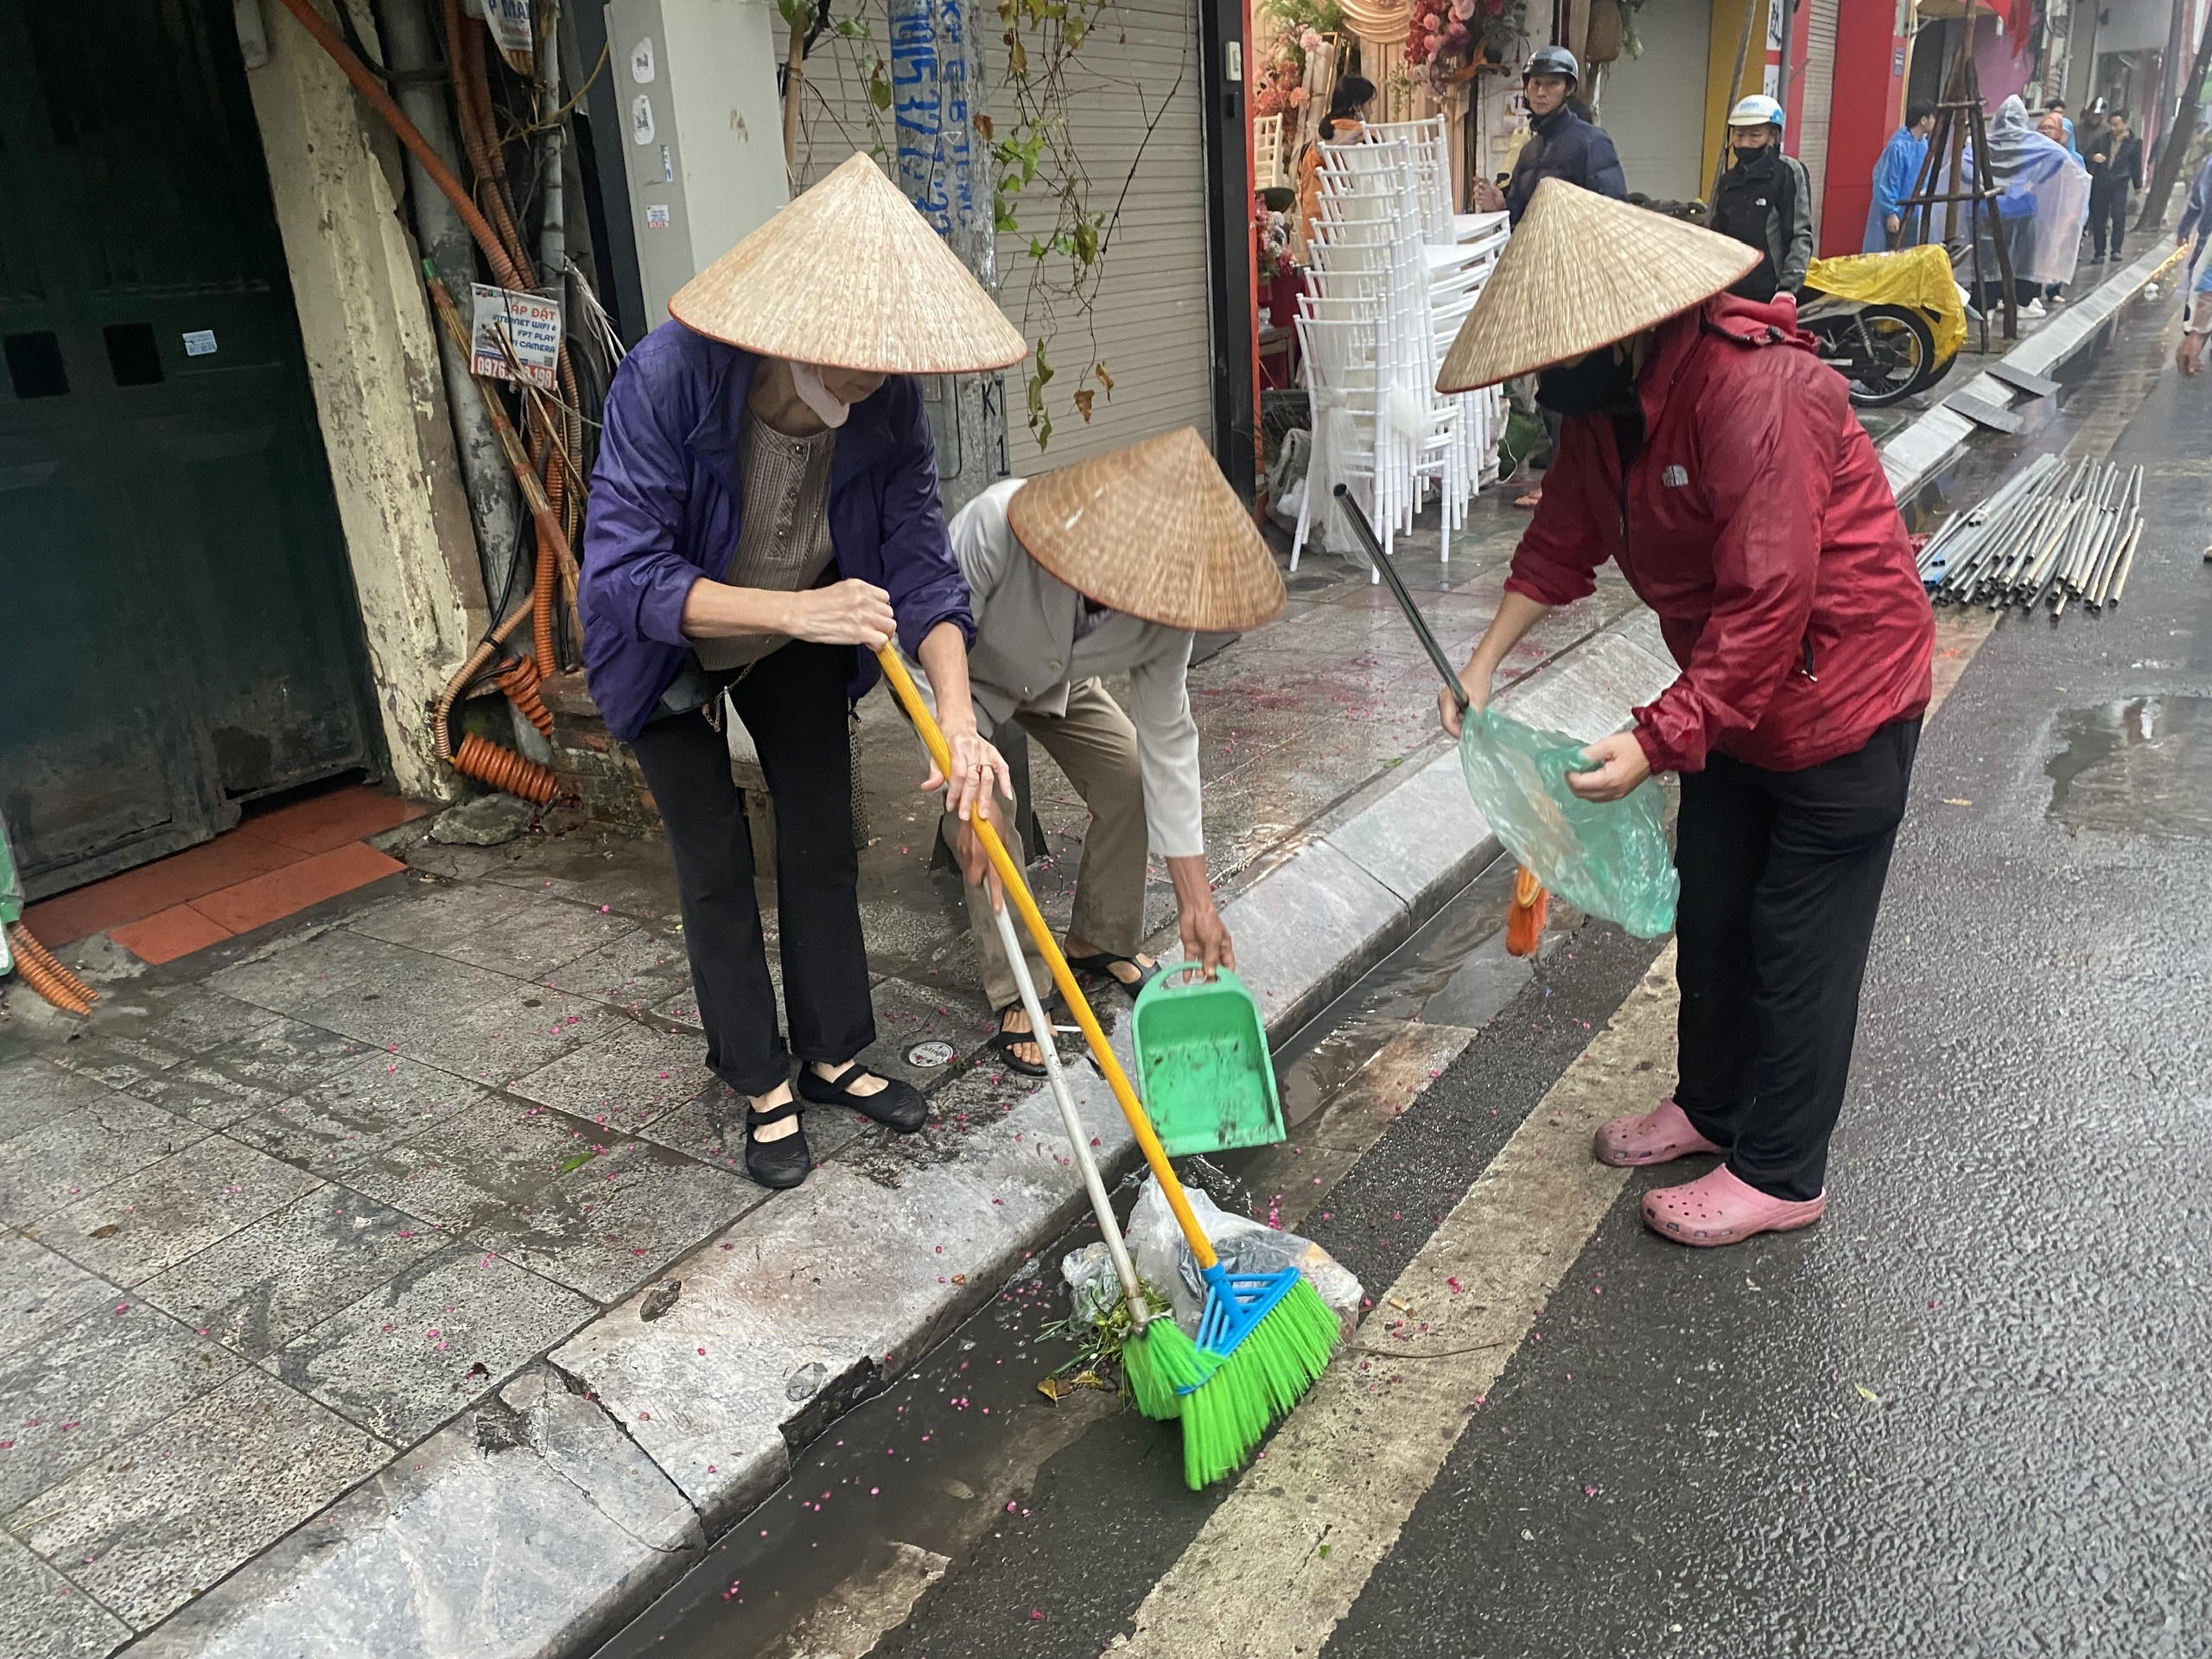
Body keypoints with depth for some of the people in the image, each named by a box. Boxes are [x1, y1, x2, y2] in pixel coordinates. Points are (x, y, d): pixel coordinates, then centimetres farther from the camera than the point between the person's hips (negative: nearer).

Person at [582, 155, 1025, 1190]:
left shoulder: (885, 403, -24)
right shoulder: (669, 377, -36)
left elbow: (920, 561, -23)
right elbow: (624, 574, -37)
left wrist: (959, 719, -38)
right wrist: (797, 609, -48)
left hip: (798, 640, 4)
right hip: (673, 646, -3)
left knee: (823, 842, 8)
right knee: (716, 868, 1)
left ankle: (831, 1054, 28)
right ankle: (760, 1083, 20)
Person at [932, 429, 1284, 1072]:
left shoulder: (1165, 601, -30)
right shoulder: (996, 526, -45)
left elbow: (1167, 741, -22)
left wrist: (1196, 902, -20)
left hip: (1053, 679, 4)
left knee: (1129, 776, -4)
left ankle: (1100, 941, 20)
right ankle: (1014, 996, -7)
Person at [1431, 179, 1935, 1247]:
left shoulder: (1756, 393, -31)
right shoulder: (1607, 400, -2)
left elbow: (1768, 604, -33)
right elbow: (1566, 537, 6)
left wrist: (1656, 740, -35)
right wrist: (1486, 658, -4)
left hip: (1840, 695, -9)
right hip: (1731, 697, 9)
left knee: (1799, 944, 3)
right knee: (1710, 912, 18)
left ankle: (1780, 1175, 19)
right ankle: (1710, 1103, 39)